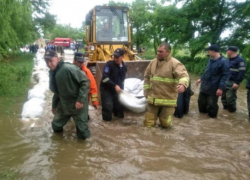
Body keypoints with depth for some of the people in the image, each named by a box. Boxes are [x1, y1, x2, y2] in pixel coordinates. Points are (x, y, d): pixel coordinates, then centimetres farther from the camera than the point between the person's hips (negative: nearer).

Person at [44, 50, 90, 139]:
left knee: (82, 130, 0)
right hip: (63, 104, 8)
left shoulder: (68, 68, -24)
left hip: (78, 104, -8)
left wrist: (80, 99, -26)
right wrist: (54, 105, 21)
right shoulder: (52, 73, 4)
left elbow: (85, 81, -24)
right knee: (56, 125, 19)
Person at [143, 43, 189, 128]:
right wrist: (146, 90, 15)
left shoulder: (174, 63, -13)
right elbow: (147, 76, 19)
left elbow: (184, 75, -25)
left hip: (168, 100, -5)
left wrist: (183, 84, -47)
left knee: (165, 123, 9)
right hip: (153, 99, 5)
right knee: (148, 123, 9)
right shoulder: (153, 62, 7)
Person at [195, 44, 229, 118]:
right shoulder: (211, 60, 10)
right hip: (204, 86, 8)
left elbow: (225, 75, -18)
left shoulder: (223, 61, -15)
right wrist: (201, 79, 20)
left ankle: (212, 115, 26)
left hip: (213, 88, -7)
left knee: (212, 104, 5)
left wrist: (220, 88, -22)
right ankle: (203, 111, 39)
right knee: (201, 101, 17)